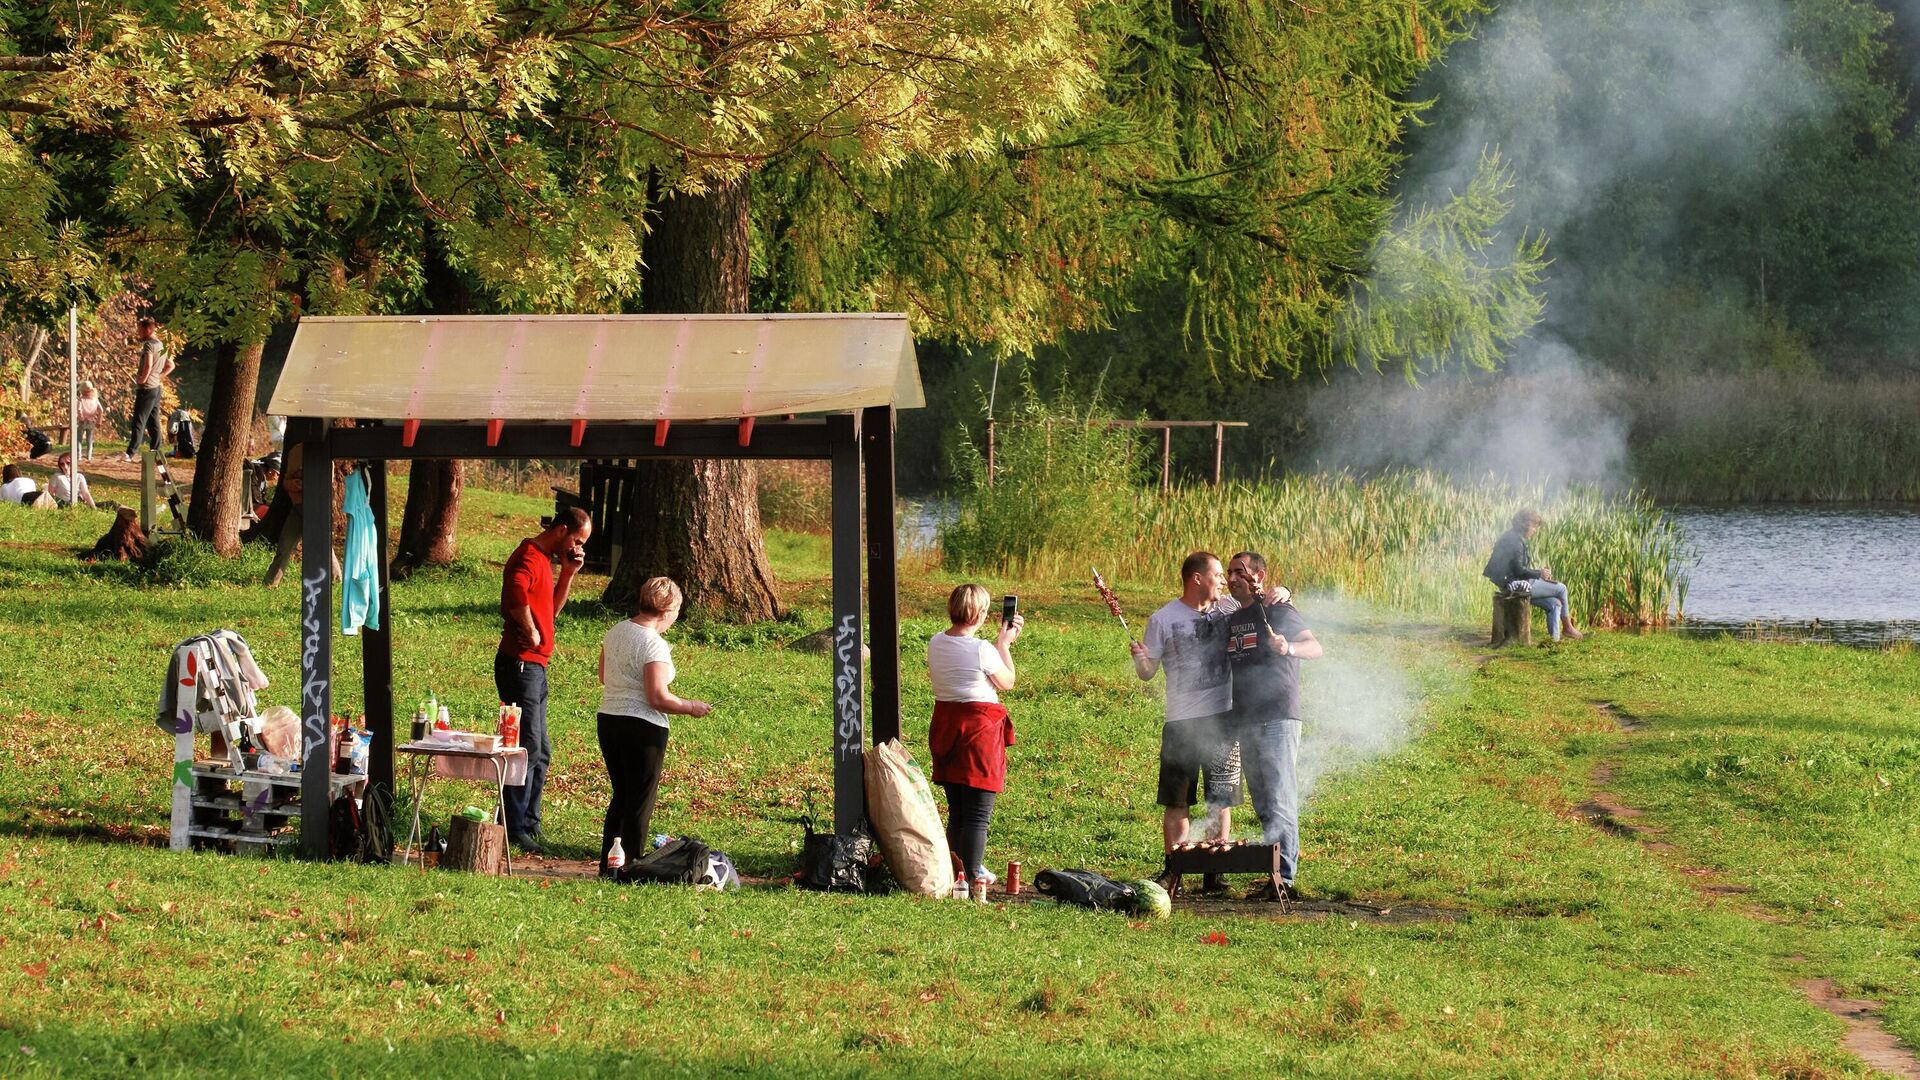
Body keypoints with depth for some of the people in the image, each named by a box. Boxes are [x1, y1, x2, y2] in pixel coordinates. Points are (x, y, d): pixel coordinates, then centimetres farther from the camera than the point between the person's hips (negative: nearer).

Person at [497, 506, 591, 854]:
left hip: (535, 667, 11)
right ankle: (514, 829, -7)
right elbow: (517, 592, -37)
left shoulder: (545, 560, 17)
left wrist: (568, 573, 10)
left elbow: (551, 608, 24)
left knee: (540, 752, 15)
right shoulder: (529, 557, -15)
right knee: (529, 748, -10)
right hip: (520, 664, -11)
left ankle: (529, 825, 22)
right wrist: (531, 633, -23)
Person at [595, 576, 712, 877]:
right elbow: (658, 699, -21)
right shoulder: (654, 644, -19)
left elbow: (604, 677, 18)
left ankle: (608, 865, 23)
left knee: (621, 795, 19)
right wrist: (690, 707, -7)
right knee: (640, 801, 3)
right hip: (642, 727, -8)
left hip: (608, 720, 8)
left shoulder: (616, 632, 6)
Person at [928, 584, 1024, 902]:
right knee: (978, 813, -5)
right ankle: (973, 881, -10)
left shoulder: (936, 645, 3)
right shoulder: (982, 650, -16)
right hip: (980, 726, -7)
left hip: (945, 724, 7)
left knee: (957, 810, 19)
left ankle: (959, 872, 28)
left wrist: (1000, 641, 23)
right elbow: (1007, 682, 0)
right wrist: (1004, 644, 12)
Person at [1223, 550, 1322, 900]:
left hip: (1278, 718, -8)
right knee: (1263, 803, 8)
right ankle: (1277, 878, 10)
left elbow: (1316, 648, -18)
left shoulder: (1279, 612, -6)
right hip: (1245, 723, 8)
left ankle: (1283, 878, -20)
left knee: (1279, 799, -14)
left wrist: (1288, 648, -37)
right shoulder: (1232, 621, 18)